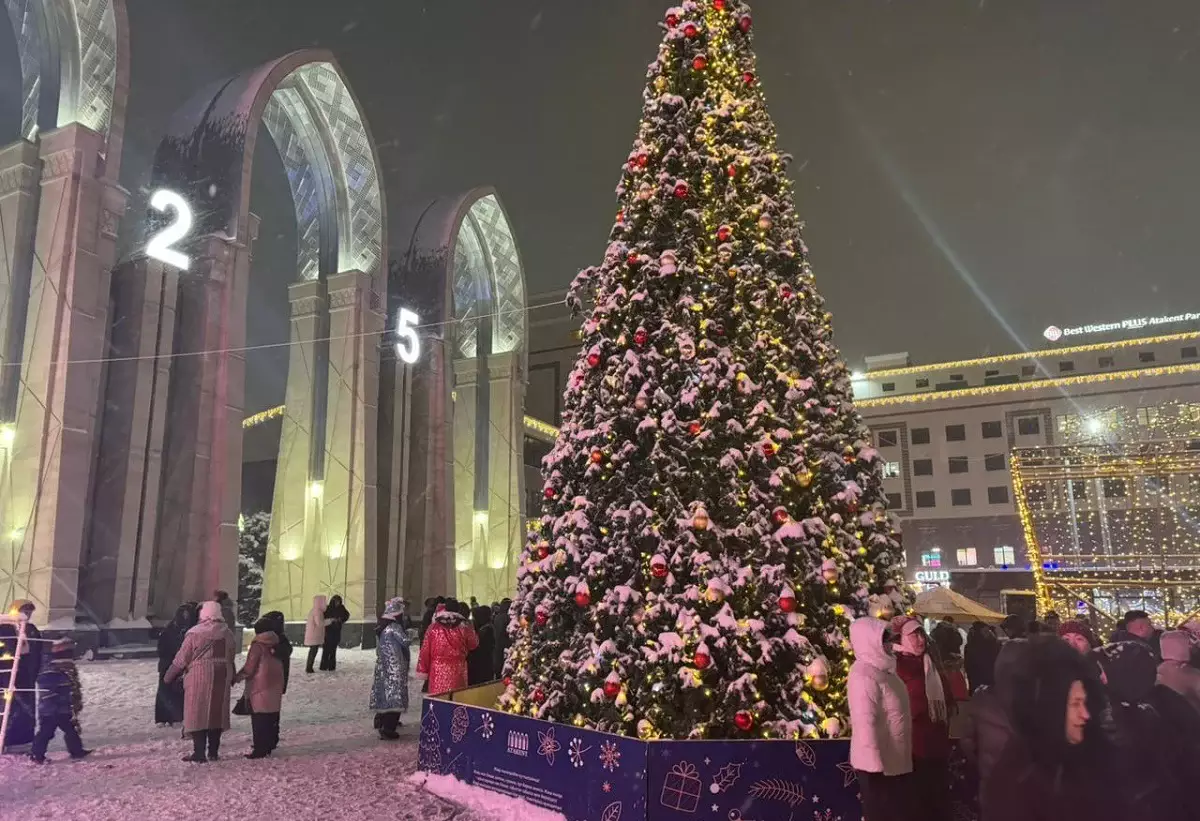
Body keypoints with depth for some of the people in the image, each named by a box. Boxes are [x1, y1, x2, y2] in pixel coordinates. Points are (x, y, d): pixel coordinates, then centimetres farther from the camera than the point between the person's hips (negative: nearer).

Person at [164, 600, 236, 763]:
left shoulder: (195, 633, -10)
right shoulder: (228, 633, 3)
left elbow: (181, 659, -6)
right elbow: (231, 658, 10)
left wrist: (168, 677, 7)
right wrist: (231, 678, 22)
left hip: (199, 678, -4)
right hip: (222, 679, 4)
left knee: (197, 714, 2)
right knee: (216, 713, 11)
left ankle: (199, 754, 0)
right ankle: (213, 752, 15)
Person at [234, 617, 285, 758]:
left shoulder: (257, 646, -13)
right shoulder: (276, 644, 7)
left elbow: (249, 669, -13)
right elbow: (281, 665, 14)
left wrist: (236, 677, 1)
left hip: (260, 688, -7)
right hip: (275, 687, 7)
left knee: (259, 719, -3)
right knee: (272, 718, 15)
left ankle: (260, 749, -2)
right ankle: (270, 743, 25)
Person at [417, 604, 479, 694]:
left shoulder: (434, 628, -7)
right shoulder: (463, 628, -6)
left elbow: (425, 650, -3)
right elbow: (474, 644, 10)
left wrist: (423, 669, 5)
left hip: (438, 671, -1)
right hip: (458, 671, 1)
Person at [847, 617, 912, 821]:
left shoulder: (883, 669, 10)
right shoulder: (863, 676, -22)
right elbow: (865, 722, -26)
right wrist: (875, 764, -27)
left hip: (895, 759, 9)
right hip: (879, 763, -9)